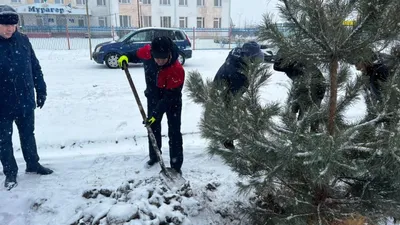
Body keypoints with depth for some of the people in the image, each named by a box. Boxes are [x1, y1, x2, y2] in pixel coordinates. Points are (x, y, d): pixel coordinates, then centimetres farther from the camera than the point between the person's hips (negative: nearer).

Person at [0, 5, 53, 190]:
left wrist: (41, 90, 6)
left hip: (25, 100, 3)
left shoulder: (23, 41, -1)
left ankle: (33, 164, 34)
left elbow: (35, 67, 6)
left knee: (28, 134, 17)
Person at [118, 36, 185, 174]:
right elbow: (137, 54, 3)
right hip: (153, 97, 5)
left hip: (172, 100, -5)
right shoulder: (147, 51, -24)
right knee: (153, 127, 17)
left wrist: (156, 113, -35)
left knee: (174, 132, -5)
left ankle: (176, 166, 6)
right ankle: (154, 156, 37)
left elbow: (169, 97, -33)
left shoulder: (177, 70, -38)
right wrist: (126, 57, -14)